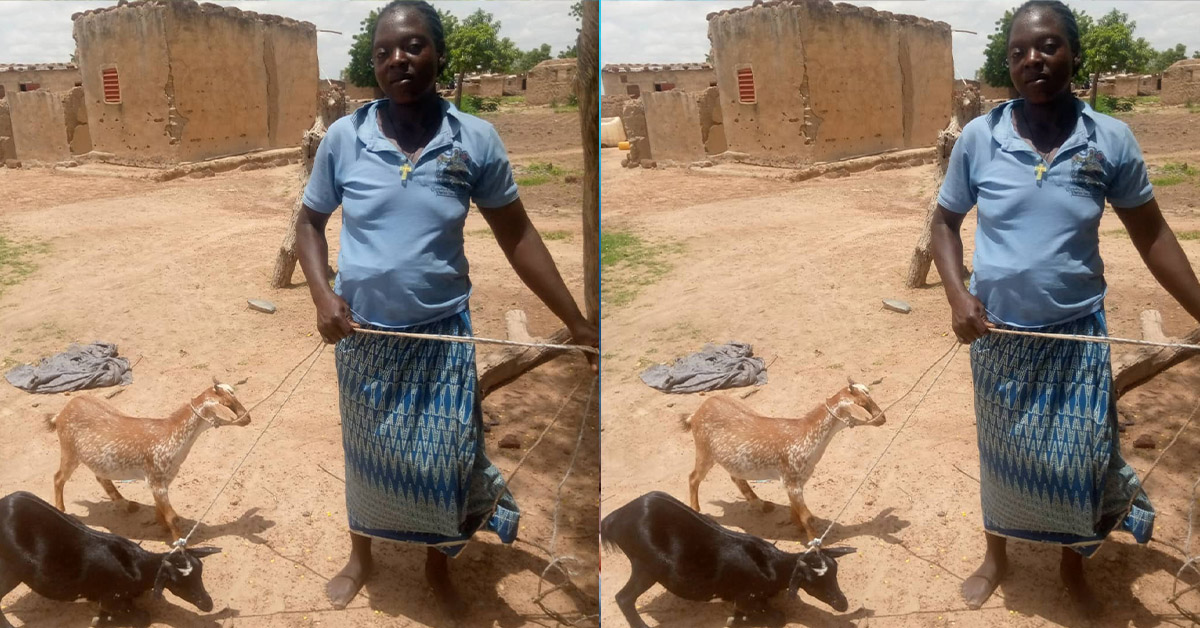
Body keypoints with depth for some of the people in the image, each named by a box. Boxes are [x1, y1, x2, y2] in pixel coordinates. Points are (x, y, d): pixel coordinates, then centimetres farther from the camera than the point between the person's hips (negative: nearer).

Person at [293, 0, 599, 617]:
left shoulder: (476, 140, -10)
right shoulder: (342, 138, -8)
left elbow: (517, 236, -4)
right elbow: (309, 223, 5)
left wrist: (578, 323, -5)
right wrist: (322, 295, -13)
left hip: (443, 336, 0)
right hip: (362, 335, 1)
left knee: (444, 463, 10)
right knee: (365, 455, 18)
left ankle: (438, 565, 38)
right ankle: (360, 556, 44)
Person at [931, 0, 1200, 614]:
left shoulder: (1111, 140, -8)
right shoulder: (978, 137, -9)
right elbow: (944, 221, 3)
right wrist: (958, 296, -12)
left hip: (1076, 334, 0)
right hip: (997, 335, 0)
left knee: (1079, 460, 9)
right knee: (1001, 453, 15)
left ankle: (1073, 564, 36)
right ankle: (995, 556, 39)